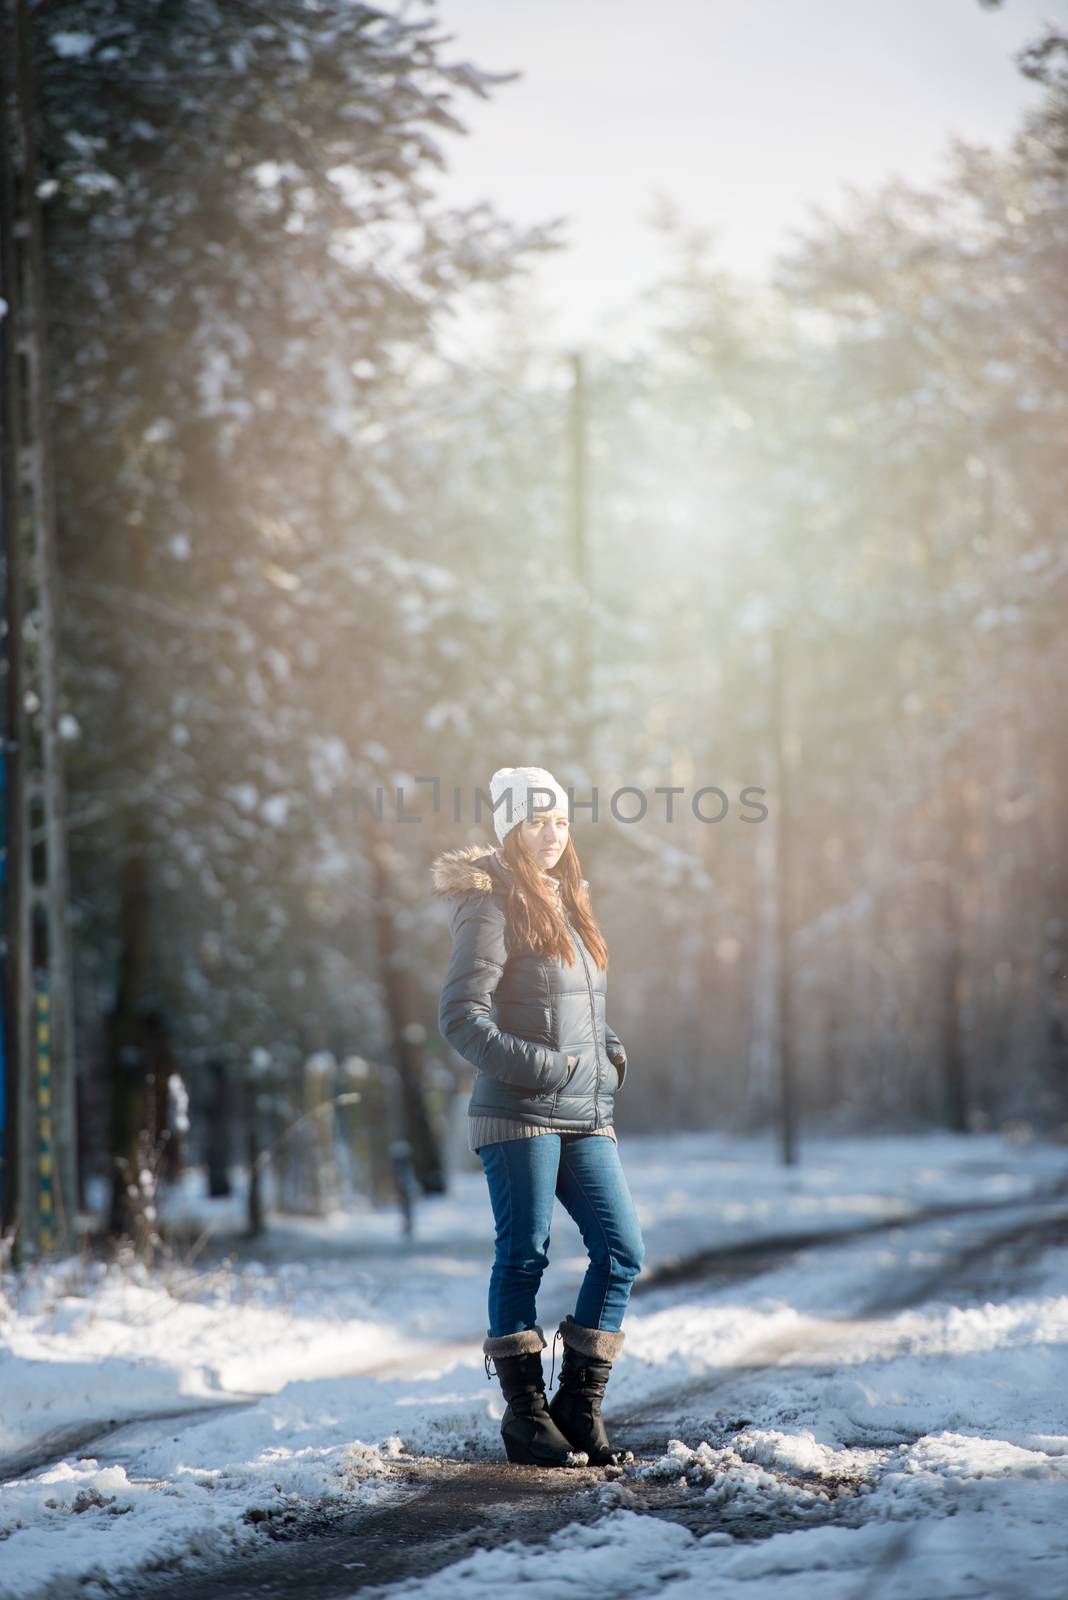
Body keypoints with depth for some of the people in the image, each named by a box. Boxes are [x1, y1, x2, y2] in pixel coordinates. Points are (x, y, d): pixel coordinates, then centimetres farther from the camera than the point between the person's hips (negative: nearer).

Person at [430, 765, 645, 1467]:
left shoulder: (568, 903, 17)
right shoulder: (493, 907, -7)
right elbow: (461, 1016, -14)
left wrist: (611, 1054, 10)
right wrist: (536, 1066, -21)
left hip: (586, 1117, 7)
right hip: (520, 1116, -7)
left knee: (622, 1249, 0)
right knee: (524, 1256, -3)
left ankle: (580, 1404, 9)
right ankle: (526, 1413, 6)